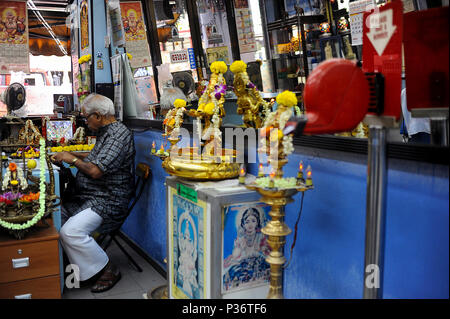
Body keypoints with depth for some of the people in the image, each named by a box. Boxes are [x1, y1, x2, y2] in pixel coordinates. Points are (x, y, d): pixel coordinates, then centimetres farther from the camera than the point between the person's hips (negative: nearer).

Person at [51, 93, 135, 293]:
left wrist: (72, 159, -7)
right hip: (88, 198, 11)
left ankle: (107, 271, -7)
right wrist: (68, 155, 21)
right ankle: (86, 269, 8)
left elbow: (96, 171, -23)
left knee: (70, 231, -25)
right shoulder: (106, 132, 17)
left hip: (108, 202, -11)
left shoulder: (119, 134, -17)